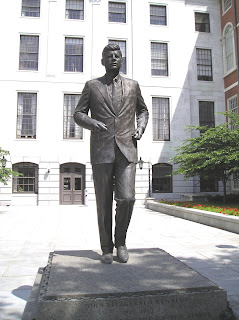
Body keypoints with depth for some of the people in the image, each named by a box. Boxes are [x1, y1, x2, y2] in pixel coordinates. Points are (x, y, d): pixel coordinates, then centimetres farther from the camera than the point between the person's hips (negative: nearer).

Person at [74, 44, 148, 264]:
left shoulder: (132, 86, 17)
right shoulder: (92, 86, 13)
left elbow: (142, 110, 29)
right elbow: (78, 114, 12)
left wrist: (140, 128, 9)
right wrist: (91, 122, -10)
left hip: (126, 150, 1)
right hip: (101, 151, 0)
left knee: (127, 198, -10)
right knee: (104, 203, 2)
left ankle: (121, 241, 14)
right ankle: (107, 248, 17)